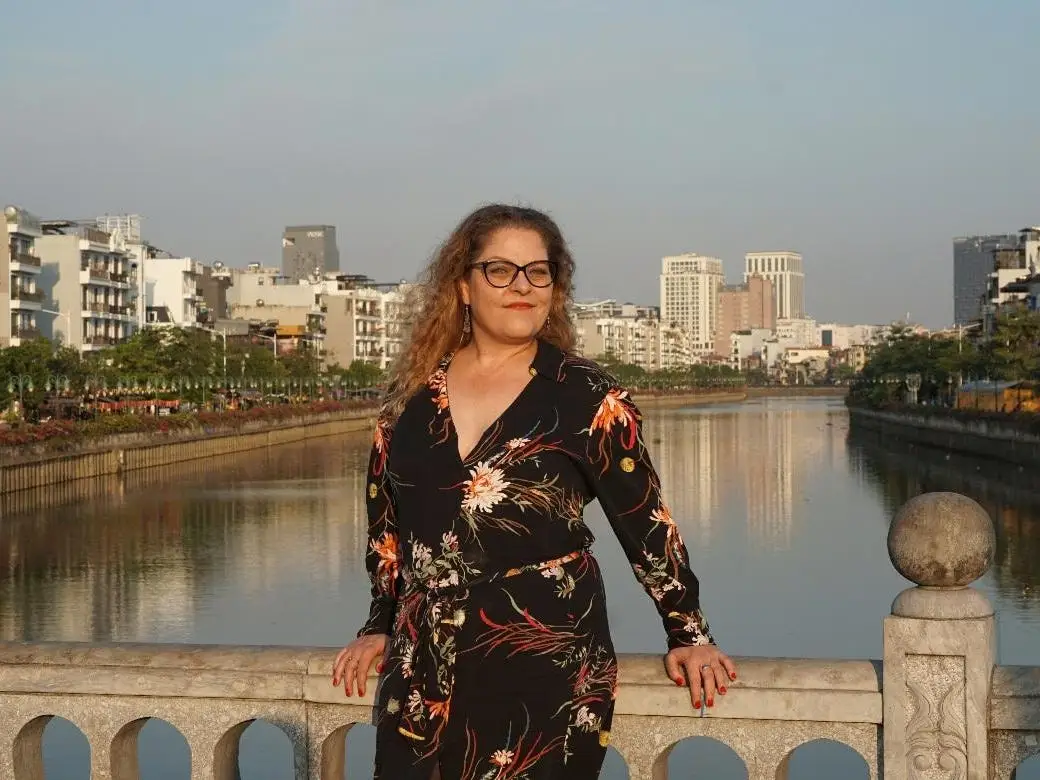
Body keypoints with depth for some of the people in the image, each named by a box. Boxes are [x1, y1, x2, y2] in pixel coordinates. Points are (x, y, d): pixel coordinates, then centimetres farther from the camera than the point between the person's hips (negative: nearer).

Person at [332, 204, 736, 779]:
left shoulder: (586, 395, -3)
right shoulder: (412, 391, 6)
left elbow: (644, 520, -1)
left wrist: (688, 635, -2)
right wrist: (378, 628, 13)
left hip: (548, 665, -3)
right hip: (422, 668, 3)